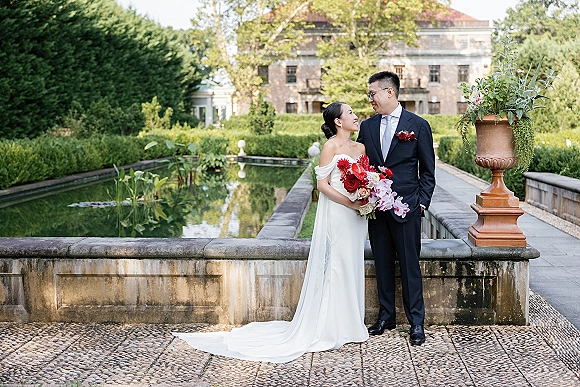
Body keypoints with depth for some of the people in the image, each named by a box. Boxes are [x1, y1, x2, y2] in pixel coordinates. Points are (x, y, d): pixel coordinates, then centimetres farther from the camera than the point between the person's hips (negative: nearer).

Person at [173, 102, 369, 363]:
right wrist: (350, 203, -17)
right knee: (335, 269, -3)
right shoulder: (331, 146, -8)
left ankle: (350, 326, 21)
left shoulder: (360, 148, 13)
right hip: (335, 215, -7)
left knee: (352, 268, 11)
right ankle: (332, 329, 8)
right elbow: (322, 184, -11)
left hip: (357, 216, 7)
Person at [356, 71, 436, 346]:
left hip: (406, 207, -4)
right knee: (383, 264, 11)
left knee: (410, 265, 1)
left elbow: (427, 170, 1)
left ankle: (416, 322, 9)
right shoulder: (367, 126, 9)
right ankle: (386, 316, 23)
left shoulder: (418, 125, -2)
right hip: (375, 207, 4)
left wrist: (422, 202, -6)